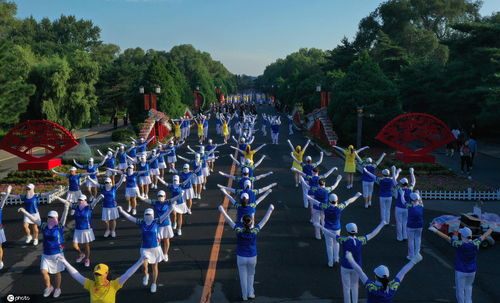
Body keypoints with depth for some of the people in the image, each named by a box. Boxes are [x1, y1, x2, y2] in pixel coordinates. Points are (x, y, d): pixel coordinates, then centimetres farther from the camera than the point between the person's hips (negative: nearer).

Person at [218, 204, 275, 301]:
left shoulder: (238, 230, -22)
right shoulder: (254, 231, -21)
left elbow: (228, 220, -12)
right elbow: (264, 220, -11)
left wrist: (222, 210, 0)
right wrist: (270, 210, 1)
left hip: (241, 257, 0)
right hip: (252, 257, 0)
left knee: (243, 276, 18)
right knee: (251, 275, 26)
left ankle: (245, 296, 29)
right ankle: (250, 293, 25)